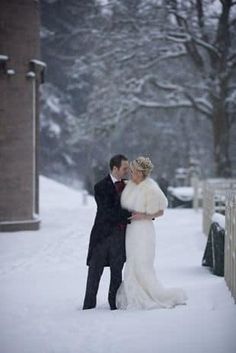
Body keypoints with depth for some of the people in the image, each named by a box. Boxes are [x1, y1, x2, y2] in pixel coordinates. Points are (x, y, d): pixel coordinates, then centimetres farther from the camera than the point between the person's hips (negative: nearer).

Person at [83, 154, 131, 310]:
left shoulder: (126, 186, 8)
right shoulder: (101, 187, -9)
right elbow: (108, 213, -18)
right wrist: (129, 215, -21)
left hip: (120, 235, 4)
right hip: (103, 234, -4)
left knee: (117, 272, 10)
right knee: (95, 271, 2)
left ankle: (114, 303, 18)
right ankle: (89, 305, 9)